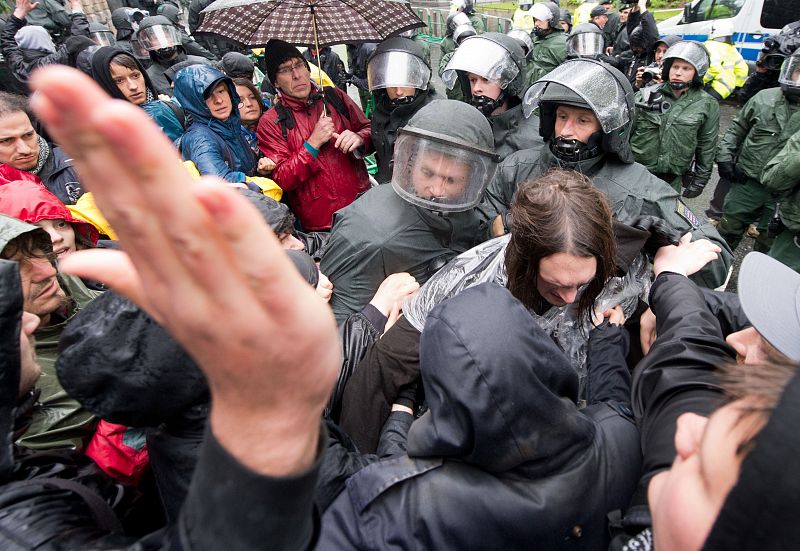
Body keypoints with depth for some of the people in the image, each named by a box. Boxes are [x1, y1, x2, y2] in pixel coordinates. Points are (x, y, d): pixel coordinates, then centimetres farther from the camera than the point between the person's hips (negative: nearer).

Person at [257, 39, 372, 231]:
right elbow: (281, 180, -6)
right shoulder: (271, 122, 0)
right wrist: (313, 144, -14)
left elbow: (369, 129, 16)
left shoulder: (333, 96, 9)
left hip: (363, 201, 3)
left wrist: (359, 139, -8)